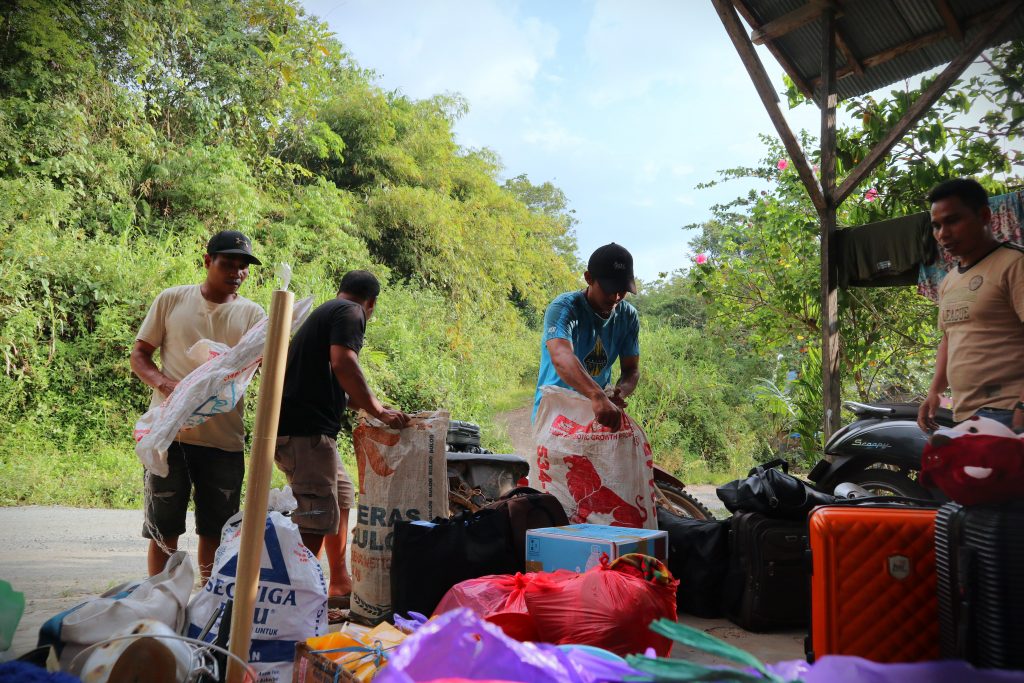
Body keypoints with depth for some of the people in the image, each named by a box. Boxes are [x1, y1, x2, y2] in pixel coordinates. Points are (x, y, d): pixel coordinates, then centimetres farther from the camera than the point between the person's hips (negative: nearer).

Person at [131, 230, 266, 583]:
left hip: (224, 438, 2)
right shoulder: (172, 300, 4)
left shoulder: (252, 313, 6)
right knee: (164, 528, 7)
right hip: (170, 432, -1)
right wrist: (166, 384, -14)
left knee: (215, 529, 12)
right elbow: (138, 355, 6)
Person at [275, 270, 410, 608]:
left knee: (342, 494, 21)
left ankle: (340, 585, 28)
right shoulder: (351, 313, -3)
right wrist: (378, 410, -18)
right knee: (319, 516, -10)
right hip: (306, 430, -10)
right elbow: (342, 364, -21)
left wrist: (363, 403, 39)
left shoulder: (323, 313, 27)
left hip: (294, 427, 11)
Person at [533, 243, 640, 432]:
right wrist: (598, 396, -56)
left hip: (597, 411, 5)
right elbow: (561, 358, -40)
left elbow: (631, 369, 0)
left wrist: (620, 392, -25)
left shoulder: (628, 316, -3)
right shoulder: (563, 308, -21)